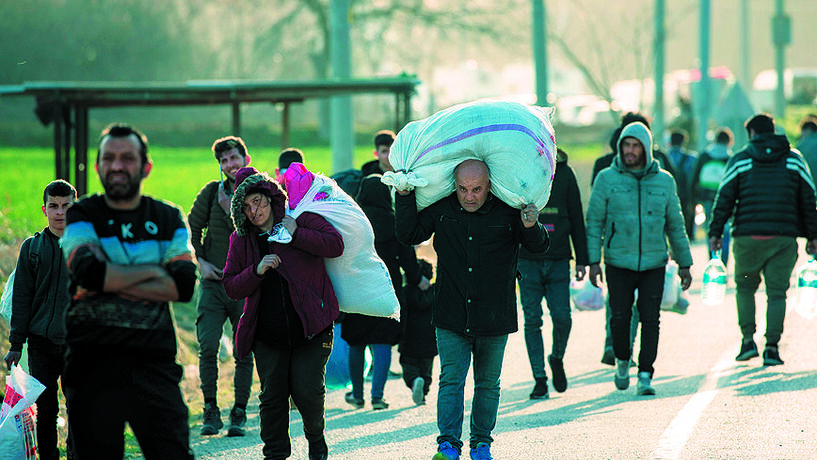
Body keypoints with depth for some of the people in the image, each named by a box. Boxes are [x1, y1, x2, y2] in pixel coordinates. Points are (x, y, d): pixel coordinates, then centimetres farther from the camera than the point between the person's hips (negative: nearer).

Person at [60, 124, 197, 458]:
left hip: (155, 364, 1)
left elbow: (183, 286, -4)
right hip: (92, 364, -1)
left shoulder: (168, 219, 12)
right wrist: (154, 271, -5)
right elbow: (89, 272, -14)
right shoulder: (81, 216, 6)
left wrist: (111, 282, -9)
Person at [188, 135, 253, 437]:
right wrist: (200, 260, 0)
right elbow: (192, 229, 12)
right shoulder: (211, 192, 5)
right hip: (213, 282, 1)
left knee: (244, 352, 1)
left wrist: (231, 211, -15)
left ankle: (238, 414, 12)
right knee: (207, 346, -10)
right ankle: (210, 411, 1)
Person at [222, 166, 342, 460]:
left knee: (307, 390, -8)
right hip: (268, 335, 3)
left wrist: (295, 235, -17)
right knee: (272, 396, 0)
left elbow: (336, 245, -12)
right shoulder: (240, 240, 7)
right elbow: (231, 287, 4)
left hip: (311, 327, -3)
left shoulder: (300, 220, 0)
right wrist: (257, 270, -13)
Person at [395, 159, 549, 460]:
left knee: (488, 384, 11)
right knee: (451, 380, -6)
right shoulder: (440, 209, -2)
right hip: (451, 318, 0)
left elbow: (538, 247, -1)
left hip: (494, 320, 0)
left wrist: (531, 228, -23)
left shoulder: (507, 211, -7)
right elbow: (408, 235, 5)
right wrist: (405, 197, -6)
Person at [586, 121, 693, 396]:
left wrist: (684, 264, 12)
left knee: (650, 319, -6)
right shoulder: (607, 179, 1)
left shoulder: (663, 181, 7)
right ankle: (622, 360, 25)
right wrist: (593, 261, -7)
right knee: (620, 317, -3)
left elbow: (675, 225, 13)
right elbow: (594, 222, 1)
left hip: (654, 264, 1)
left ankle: (645, 376, -1)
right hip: (618, 263, -1)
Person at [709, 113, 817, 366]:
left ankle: (748, 340, 5)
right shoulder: (794, 160, 9)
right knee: (777, 292, 4)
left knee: (745, 287, 16)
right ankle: (772, 348, -3)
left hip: (748, 238, -1)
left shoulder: (739, 160, 4)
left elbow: (724, 199, 1)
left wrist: (715, 232, 5)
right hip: (783, 238, 1)